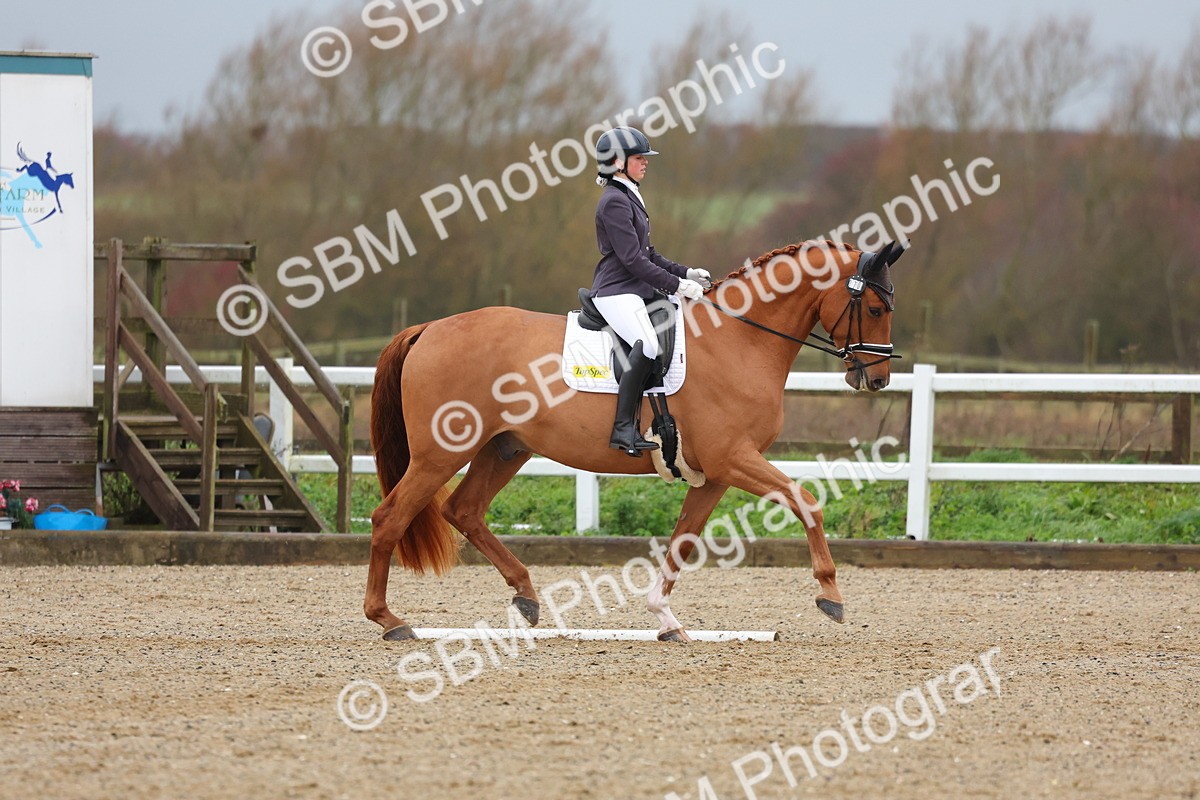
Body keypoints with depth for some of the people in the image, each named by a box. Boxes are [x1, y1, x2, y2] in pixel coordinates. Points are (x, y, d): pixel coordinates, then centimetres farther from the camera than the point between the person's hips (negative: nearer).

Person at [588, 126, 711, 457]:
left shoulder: (630, 198, 19)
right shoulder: (615, 201, -13)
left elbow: (648, 255, 24)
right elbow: (633, 259, -19)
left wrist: (687, 274, 12)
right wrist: (677, 285, -17)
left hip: (637, 290, 11)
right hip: (617, 292, -11)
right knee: (647, 345, -32)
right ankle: (624, 429, -32)